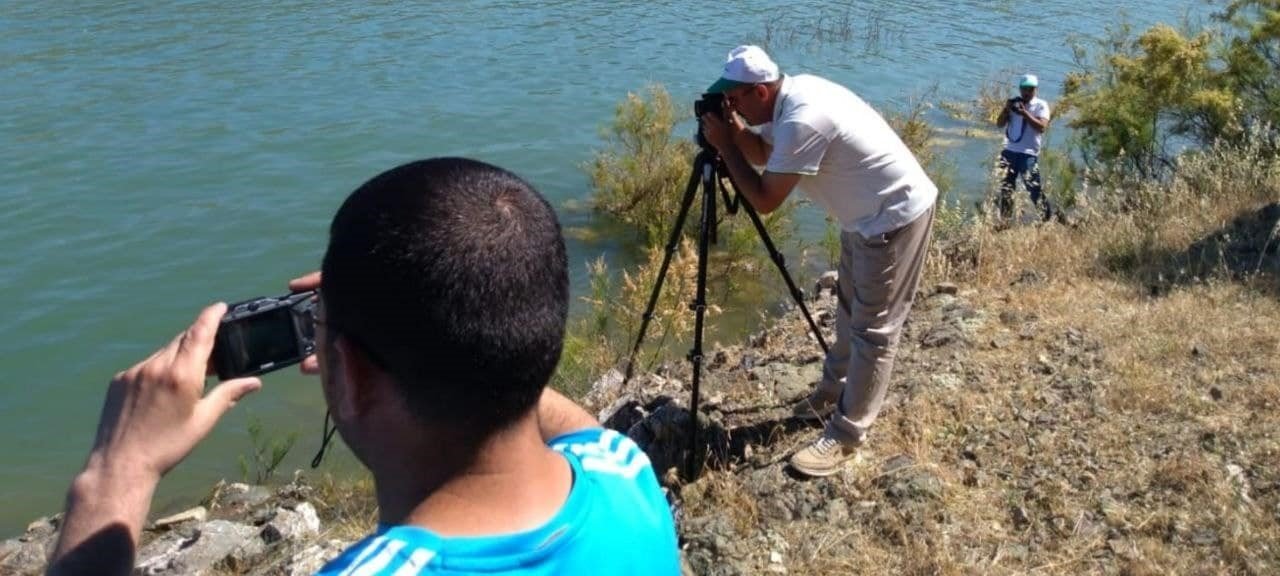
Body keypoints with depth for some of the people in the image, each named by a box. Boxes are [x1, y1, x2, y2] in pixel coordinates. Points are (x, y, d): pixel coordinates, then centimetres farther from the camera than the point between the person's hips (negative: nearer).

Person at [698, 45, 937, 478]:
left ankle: (846, 436, 2)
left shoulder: (803, 120, -30)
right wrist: (737, 133, -4)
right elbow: (767, 155, 15)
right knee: (851, 311, 22)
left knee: (873, 329, -4)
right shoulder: (792, 98, 0)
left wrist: (725, 145, -16)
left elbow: (765, 199, -24)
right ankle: (833, 393, 39)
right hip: (869, 213, 11)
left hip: (895, 216, -11)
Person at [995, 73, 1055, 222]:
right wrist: (1006, 108, -9)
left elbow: (1042, 127, -13)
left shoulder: (1041, 105, 1)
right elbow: (1000, 124, 7)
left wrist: (1025, 113, -19)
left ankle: (1049, 218, -3)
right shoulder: (1014, 104, 15)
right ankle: (1005, 220, 11)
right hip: (1009, 151, 5)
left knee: (1033, 187, -11)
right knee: (1005, 188, 4)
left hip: (1029, 153, -5)